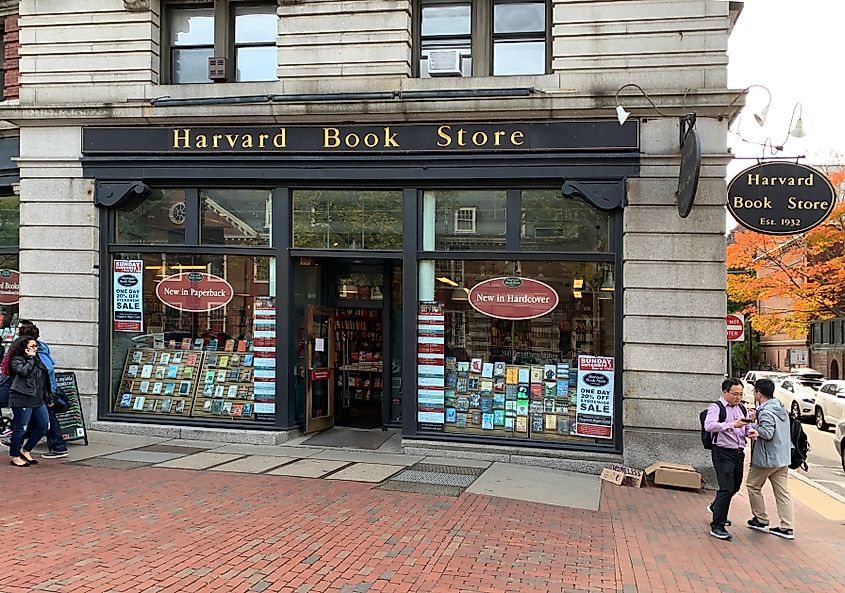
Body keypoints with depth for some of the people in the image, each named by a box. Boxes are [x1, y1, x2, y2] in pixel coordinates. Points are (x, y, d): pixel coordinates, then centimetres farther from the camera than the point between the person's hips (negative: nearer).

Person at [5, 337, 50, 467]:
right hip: (22, 400, -8)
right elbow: (25, 371, -23)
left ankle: (25, 451, 20)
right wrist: (30, 358, -10)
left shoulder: (37, 360, 20)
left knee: (43, 426, 7)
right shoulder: (16, 360, -4)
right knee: (20, 428, -2)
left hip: (38, 400, 8)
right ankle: (14, 456, 12)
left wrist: (47, 397, 20)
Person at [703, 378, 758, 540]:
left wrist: (751, 432, -2)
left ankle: (715, 507, 47)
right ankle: (717, 527, -6)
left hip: (739, 452, 8)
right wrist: (732, 425, -32)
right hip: (723, 452, -8)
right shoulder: (716, 407, -9)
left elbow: (747, 428, 23)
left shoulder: (742, 409, 15)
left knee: (735, 486, 20)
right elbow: (709, 426, -25)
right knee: (727, 488, -13)